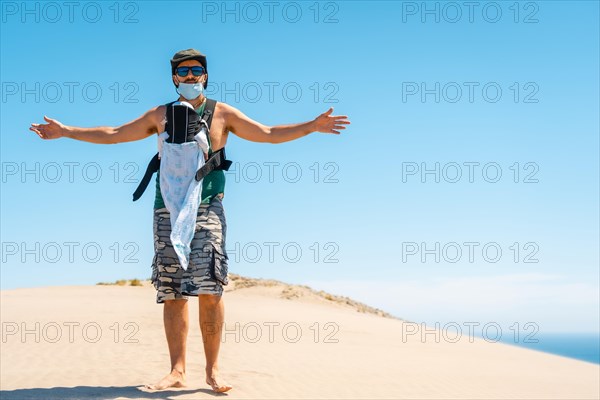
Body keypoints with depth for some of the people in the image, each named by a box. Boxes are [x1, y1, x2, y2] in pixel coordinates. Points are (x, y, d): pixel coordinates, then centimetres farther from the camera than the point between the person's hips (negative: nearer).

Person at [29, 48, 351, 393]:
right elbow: (113, 135, 23)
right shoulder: (160, 115, 17)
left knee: (209, 290, -11)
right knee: (172, 294, 0)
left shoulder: (222, 113, 11)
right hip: (167, 210, 3)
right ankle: (178, 371, 5)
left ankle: (213, 369, -2)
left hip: (207, 209, -2)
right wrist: (65, 131, 22)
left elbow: (269, 134, 9)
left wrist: (312, 126, -2)